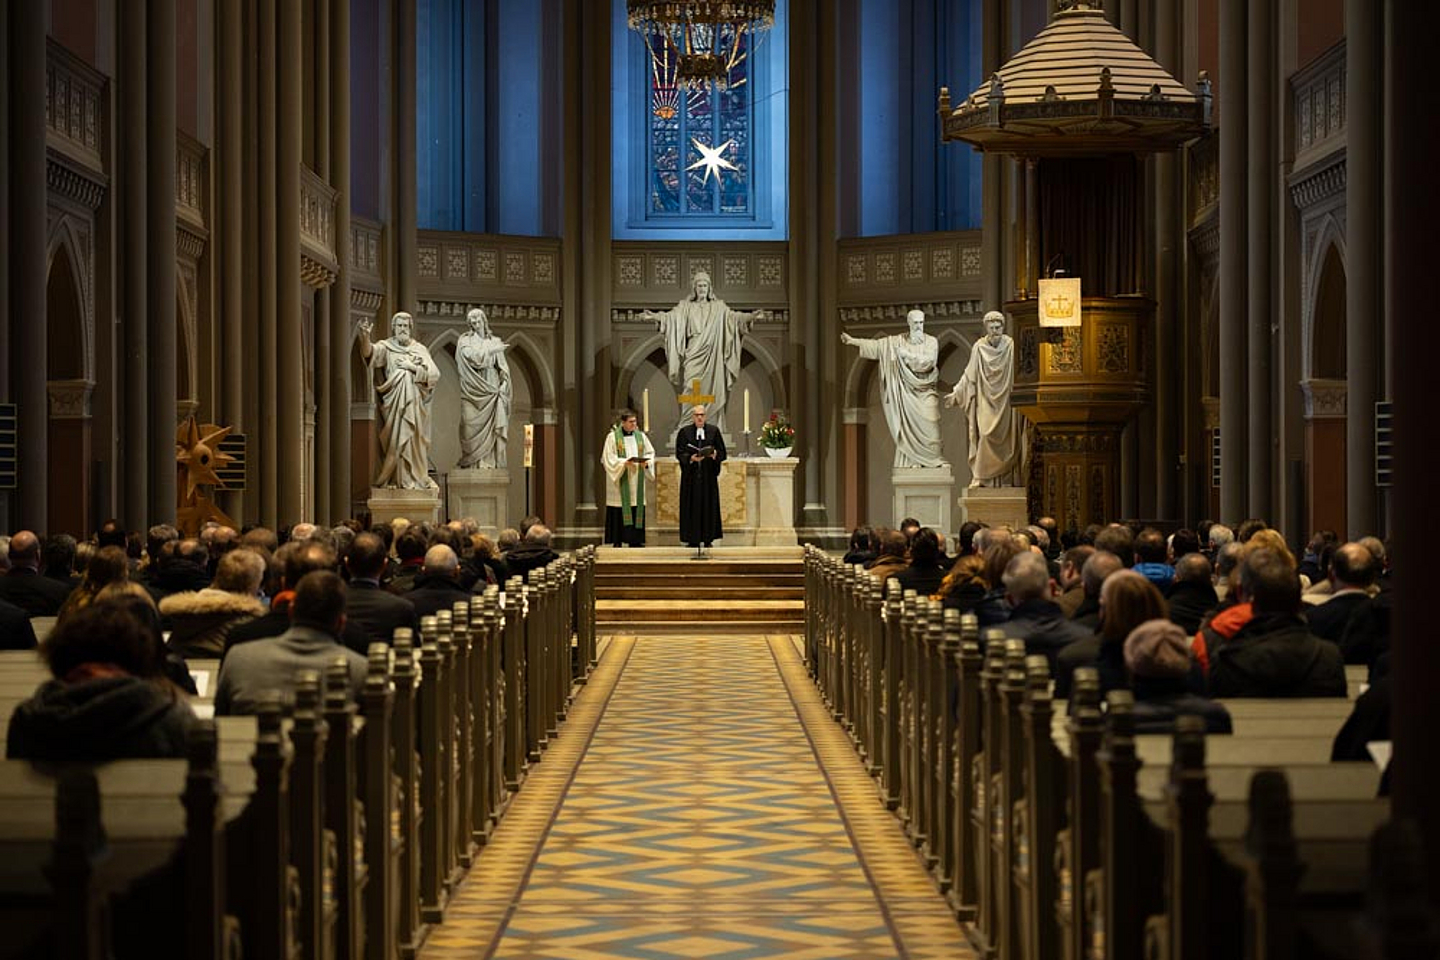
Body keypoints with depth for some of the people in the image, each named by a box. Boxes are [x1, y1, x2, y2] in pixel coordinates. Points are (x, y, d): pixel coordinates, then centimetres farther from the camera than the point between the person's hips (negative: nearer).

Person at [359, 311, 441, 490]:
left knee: (413, 440, -2)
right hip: (393, 404, -1)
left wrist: (412, 367, -7)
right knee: (394, 440, -9)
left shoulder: (420, 349, 12)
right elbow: (370, 352, -16)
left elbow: (434, 374, 3)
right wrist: (365, 337, -36)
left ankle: (415, 477, 2)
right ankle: (394, 478, -7)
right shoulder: (386, 347, 6)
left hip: (415, 404, 2)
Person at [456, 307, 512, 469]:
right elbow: (472, 357, -11)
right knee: (473, 429, -9)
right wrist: (492, 350, -6)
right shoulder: (465, 340, 9)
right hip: (473, 393, -2)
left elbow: (503, 369, 12)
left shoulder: (495, 342, 16)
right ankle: (473, 466, -9)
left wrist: (503, 387, -2)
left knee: (494, 430, -5)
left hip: (492, 392, 2)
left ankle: (492, 465, -6)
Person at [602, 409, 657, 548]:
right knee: (619, 514, -6)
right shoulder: (613, 437, -2)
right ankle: (617, 542, -3)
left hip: (636, 481, 4)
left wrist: (646, 462, -8)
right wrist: (625, 462, -20)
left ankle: (635, 541, 5)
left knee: (637, 513, 1)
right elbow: (608, 458, -7)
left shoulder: (641, 436, 11)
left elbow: (650, 452, 13)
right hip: (620, 479, -4)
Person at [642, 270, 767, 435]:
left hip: (712, 356, 1)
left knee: (713, 391, -2)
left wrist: (752, 316, -16)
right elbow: (671, 315, -5)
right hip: (693, 355, -1)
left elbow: (734, 316, 1)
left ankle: (713, 427, 0)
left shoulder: (718, 307, 11)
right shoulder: (686, 306, 8)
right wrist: (655, 316, -24)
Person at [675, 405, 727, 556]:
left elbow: (722, 452, 5)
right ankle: (693, 540, -1)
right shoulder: (684, 432, 3)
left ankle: (707, 539, 5)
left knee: (709, 506, 1)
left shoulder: (713, 431, 5)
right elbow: (679, 453, -1)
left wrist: (715, 454, -16)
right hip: (691, 475, -1)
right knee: (692, 507, -3)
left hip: (709, 475, 1)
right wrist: (691, 458, -19)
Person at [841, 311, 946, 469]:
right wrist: (853, 341, -4)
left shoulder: (931, 342, 2)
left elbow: (928, 361, -13)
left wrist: (907, 355, -13)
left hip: (925, 392, -2)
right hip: (906, 391, 2)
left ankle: (936, 460, -5)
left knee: (930, 426, -10)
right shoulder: (898, 341, 7)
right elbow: (876, 345, 3)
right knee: (908, 427, -4)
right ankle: (912, 462, -1)